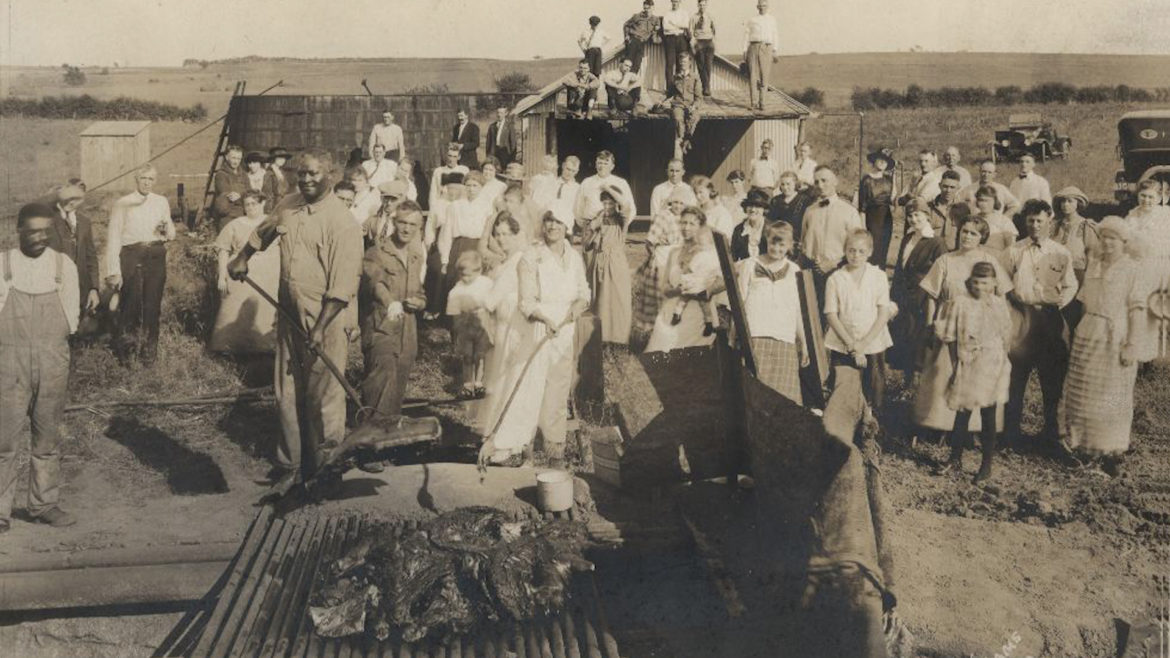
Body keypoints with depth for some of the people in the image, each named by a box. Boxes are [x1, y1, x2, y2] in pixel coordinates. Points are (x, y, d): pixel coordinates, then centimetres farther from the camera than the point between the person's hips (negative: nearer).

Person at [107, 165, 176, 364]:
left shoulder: (162, 202, 16)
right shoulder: (122, 204, 4)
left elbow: (171, 234, 23)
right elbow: (114, 238, 0)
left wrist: (166, 229, -3)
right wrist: (113, 271, -7)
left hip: (156, 255, 3)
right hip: (131, 255, -3)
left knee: (153, 304, 2)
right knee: (131, 302, -9)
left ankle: (149, 348, 15)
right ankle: (125, 343, 11)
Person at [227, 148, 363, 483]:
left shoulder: (342, 222, -15)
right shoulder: (288, 206, 5)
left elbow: (343, 284, -20)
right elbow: (263, 232, 30)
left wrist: (320, 328, -23)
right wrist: (243, 257, 31)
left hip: (325, 320, -6)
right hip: (289, 315, 7)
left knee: (321, 397, 2)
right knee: (287, 393, 15)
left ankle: (320, 465, 17)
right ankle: (288, 461, 30)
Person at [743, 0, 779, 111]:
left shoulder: (771, 20, 14)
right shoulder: (752, 20, 12)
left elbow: (775, 36, 10)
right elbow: (747, 36, 10)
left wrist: (775, 51, -1)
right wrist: (745, 51, 1)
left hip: (767, 49, 1)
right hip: (754, 47, -1)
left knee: (764, 77, -5)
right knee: (753, 76, -7)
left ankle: (761, 101, 4)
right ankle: (754, 103, -6)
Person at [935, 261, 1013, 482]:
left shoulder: (999, 304, 1)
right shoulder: (959, 303, -3)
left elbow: (1006, 337, 9)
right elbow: (948, 336, 2)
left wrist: (999, 360, 6)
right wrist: (957, 360, 3)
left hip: (991, 367, 0)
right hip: (967, 367, 0)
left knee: (988, 415, 5)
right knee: (962, 414, 4)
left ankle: (987, 464, 13)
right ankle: (955, 460, 16)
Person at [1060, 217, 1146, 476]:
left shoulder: (1131, 269, -8)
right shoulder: (1093, 264, 8)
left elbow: (1138, 309, -12)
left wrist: (1131, 345, -17)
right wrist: (1074, 329, 9)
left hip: (1115, 338, -5)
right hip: (1087, 335, 5)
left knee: (1112, 396, 3)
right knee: (1081, 392, 8)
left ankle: (1111, 452, 13)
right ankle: (1081, 443, 20)